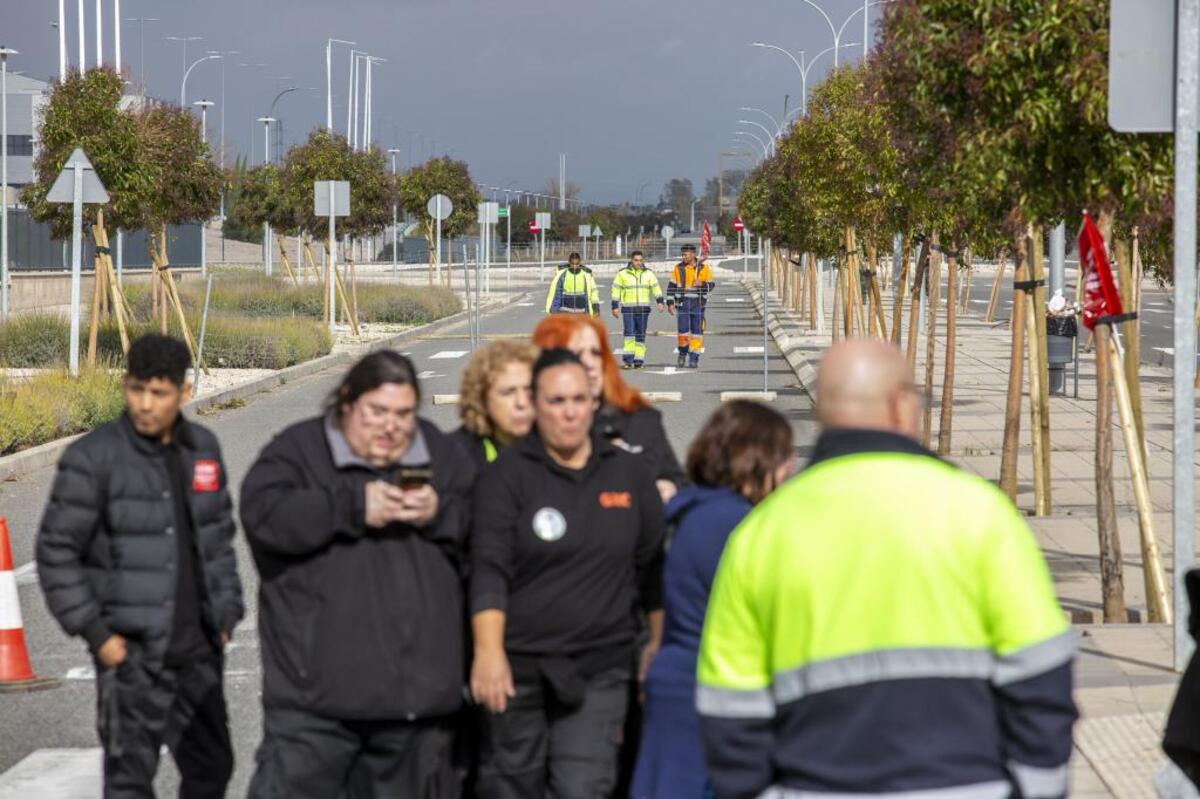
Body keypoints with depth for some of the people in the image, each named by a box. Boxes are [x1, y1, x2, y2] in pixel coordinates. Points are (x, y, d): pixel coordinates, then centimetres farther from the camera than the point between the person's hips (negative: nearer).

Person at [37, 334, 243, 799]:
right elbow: (56, 551, -10)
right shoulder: (94, 457, -11)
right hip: (131, 652, -6)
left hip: (198, 647, 6)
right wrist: (94, 632, -14)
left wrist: (226, 614, 11)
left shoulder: (202, 448, 7)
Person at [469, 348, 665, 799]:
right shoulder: (508, 474, -3)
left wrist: (661, 647, 14)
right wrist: (488, 651, -25)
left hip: (599, 670, 2)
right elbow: (489, 569, -12)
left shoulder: (627, 473, 7)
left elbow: (653, 566, 14)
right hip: (518, 666, -2)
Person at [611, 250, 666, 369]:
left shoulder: (648, 274, 9)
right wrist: (615, 307, 2)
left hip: (643, 309, 2)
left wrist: (659, 302, -11)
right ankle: (628, 358, -14)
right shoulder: (622, 274, 4)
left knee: (641, 335, 3)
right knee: (629, 332, -14)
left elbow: (656, 288, 4)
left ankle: (639, 359, 7)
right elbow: (616, 291, 6)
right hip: (628, 309, -2)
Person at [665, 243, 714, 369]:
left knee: (696, 331, 0)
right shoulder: (678, 269, 5)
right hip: (683, 304, 1)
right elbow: (671, 286, 9)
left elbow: (711, 285, 6)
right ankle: (683, 352, 18)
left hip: (698, 304, -1)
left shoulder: (703, 268, 2)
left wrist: (702, 284, -15)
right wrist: (670, 303, 1)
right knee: (683, 330, -6)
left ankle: (694, 358, 5)